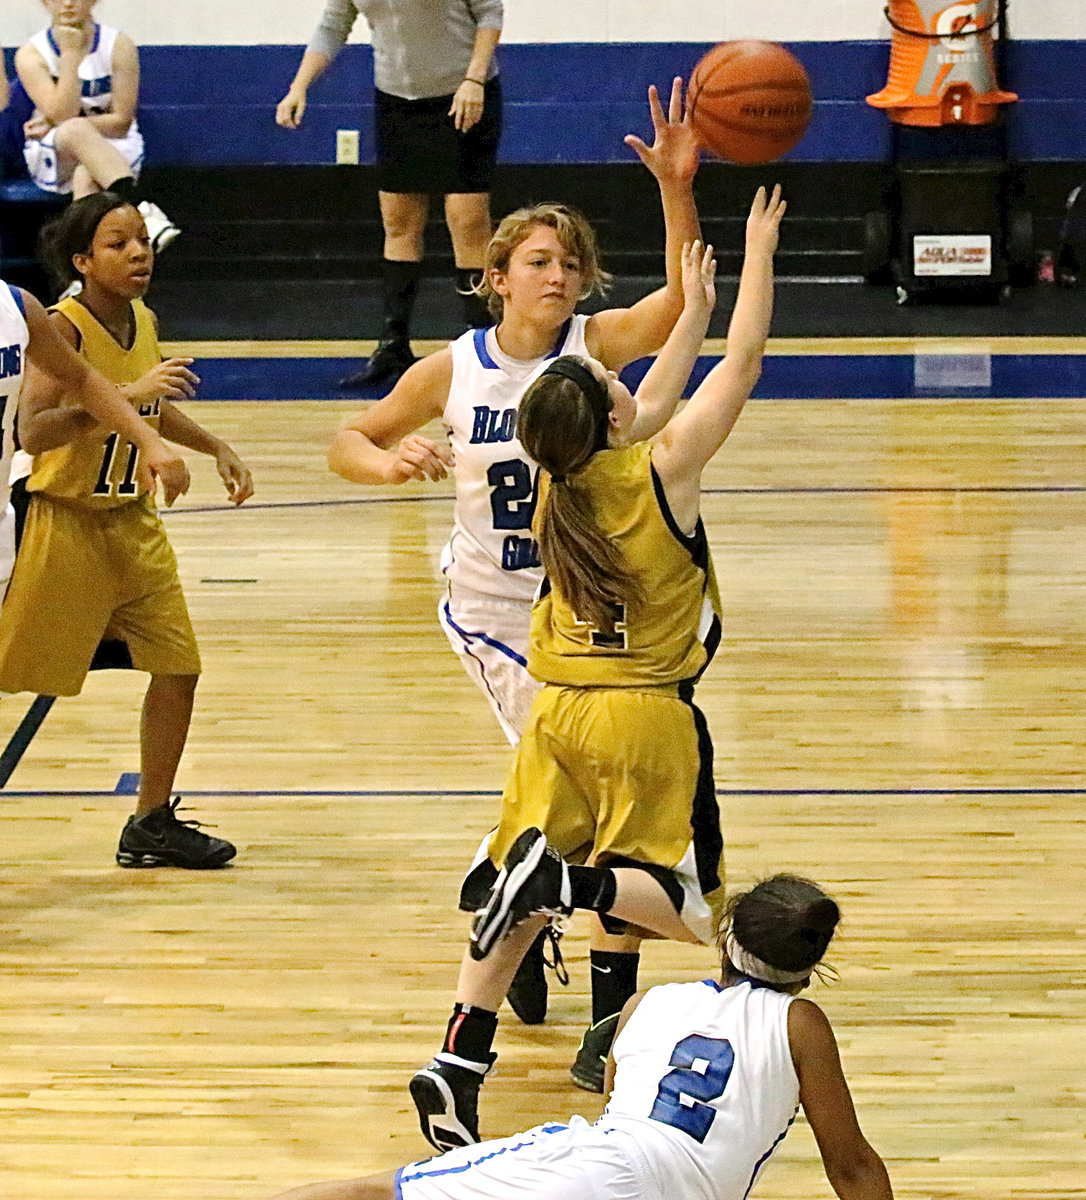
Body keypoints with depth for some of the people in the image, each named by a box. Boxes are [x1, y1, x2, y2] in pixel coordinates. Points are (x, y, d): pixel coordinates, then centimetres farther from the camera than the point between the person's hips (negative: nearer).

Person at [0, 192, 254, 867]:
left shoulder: (144, 323, 4)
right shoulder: (62, 329, -19)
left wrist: (216, 449, 17)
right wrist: (125, 394, -37)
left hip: (133, 522, 7)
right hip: (67, 525, -7)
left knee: (178, 669, 5)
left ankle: (152, 824, 19)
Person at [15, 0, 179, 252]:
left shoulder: (119, 46, -4)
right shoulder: (30, 54, -5)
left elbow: (122, 121, -7)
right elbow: (63, 116, -18)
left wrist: (54, 125, -13)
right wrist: (70, 56, -19)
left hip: (113, 148, 1)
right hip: (53, 156, -1)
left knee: (86, 176, -36)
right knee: (76, 131, -37)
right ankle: (142, 209, -57)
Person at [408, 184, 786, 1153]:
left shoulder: (561, 486, 4)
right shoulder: (664, 471, -13)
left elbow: (652, 407, 22)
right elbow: (745, 361, -5)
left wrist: (694, 309, 32)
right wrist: (759, 252, 7)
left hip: (559, 713, 5)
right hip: (647, 720, -5)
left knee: (522, 901, 11)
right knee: (684, 906, 4)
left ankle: (458, 1065, -2)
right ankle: (563, 881, -24)